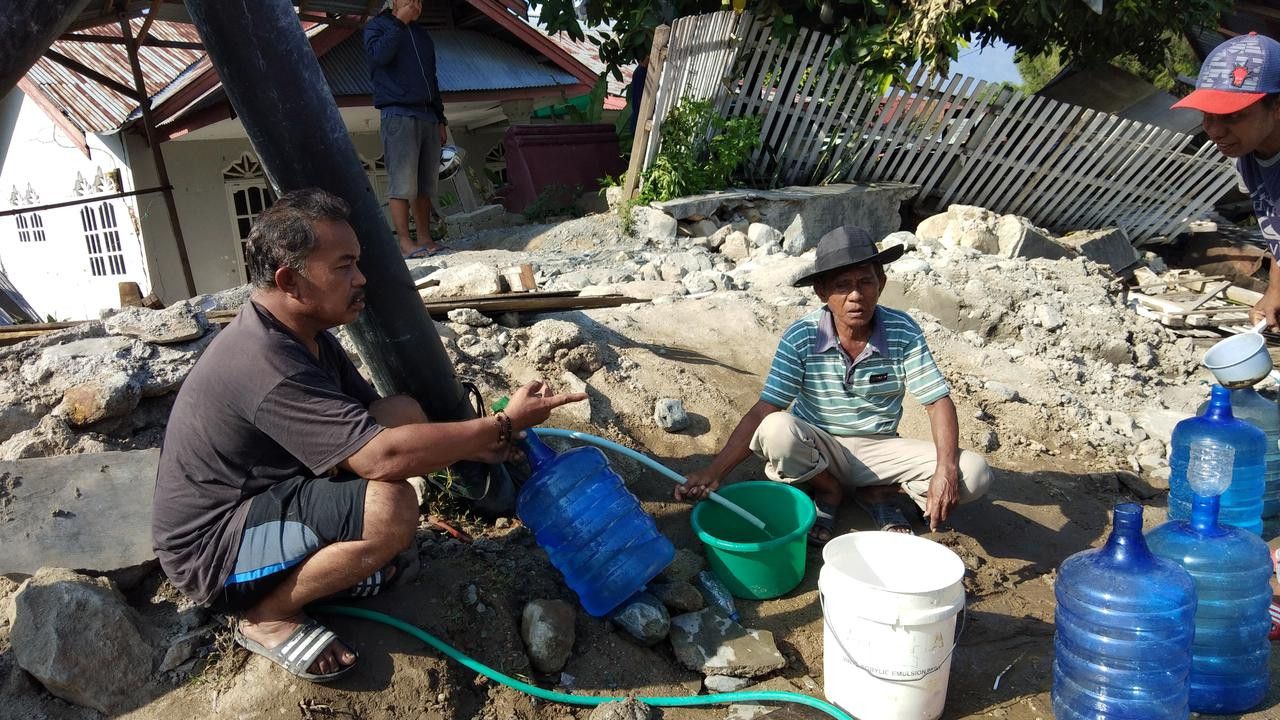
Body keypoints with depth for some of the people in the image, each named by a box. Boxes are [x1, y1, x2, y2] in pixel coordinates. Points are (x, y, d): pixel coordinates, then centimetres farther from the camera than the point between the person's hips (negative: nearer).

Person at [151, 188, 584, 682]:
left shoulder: (304, 334, 0)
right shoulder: (265, 364, -31)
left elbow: (378, 425, 7)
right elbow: (384, 456, -36)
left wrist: (472, 443, -8)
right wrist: (504, 425, -27)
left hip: (263, 498, 9)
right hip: (211, 550, -9)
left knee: (404, 412, -2)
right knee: (390, 507, -32)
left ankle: (333, 559, 7)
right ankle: (267, 616, -7)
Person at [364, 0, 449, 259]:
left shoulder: (422, 35, 23)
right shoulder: (377, 26, 4)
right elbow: (379, 54, -18)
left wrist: (440, 119, 20)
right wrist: (398, 22, -11)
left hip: (427, 116, 7)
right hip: (398, 114, -7)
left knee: (427, 182, 4)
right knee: (403, 181, -13)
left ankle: (425, 238, 9)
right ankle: (404, 242, -12)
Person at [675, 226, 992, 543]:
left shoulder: (903, 332, -13)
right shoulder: (801, 338, -16)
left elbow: (939, 401, -11)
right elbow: (763, 411, -17)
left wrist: (946, 469, -29)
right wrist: (713, 472, -28)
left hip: (879, 450, 1)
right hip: (817, 449, -1)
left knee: (974, 473, -21)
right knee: (776, 431, -35)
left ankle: (877, 492, 6)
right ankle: (828, 491, -1)